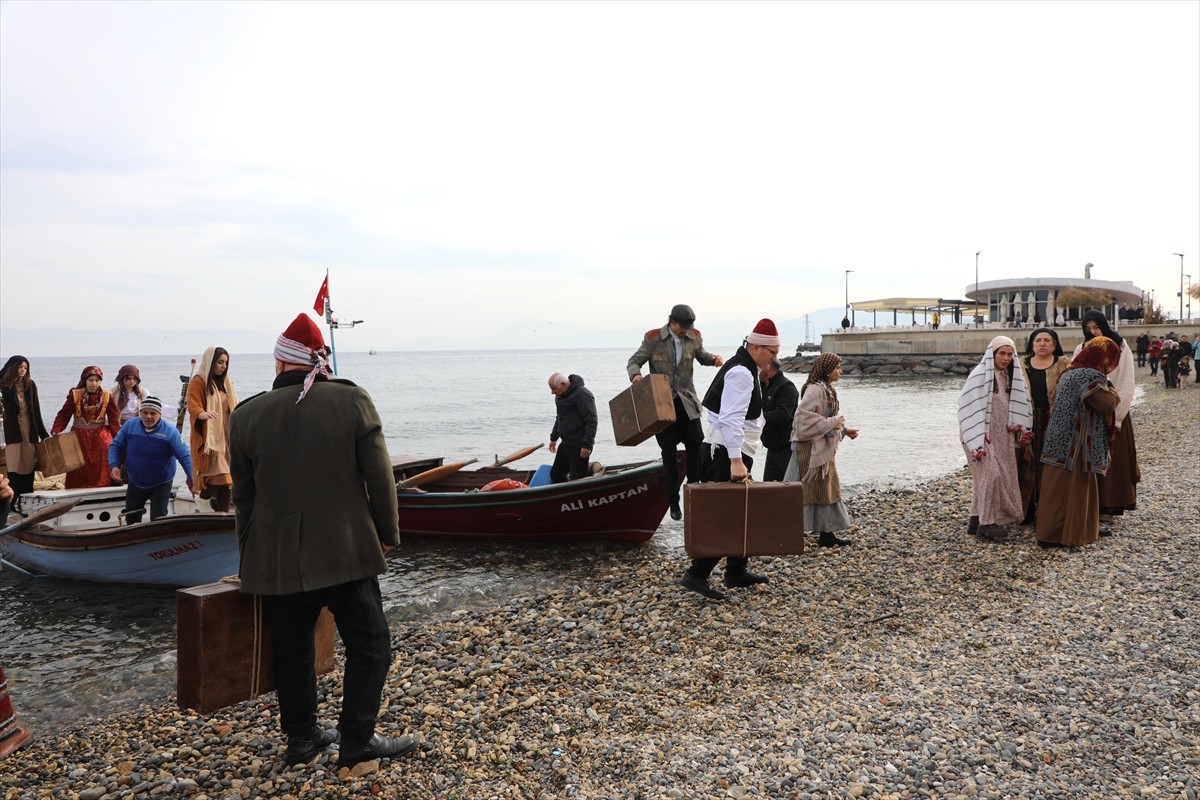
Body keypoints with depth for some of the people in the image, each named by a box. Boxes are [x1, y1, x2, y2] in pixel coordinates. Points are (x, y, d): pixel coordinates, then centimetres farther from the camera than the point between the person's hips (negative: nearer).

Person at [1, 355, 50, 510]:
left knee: (29, 466, 5)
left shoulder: (30, 385, 4)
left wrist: (43, 433, 7)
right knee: (14, 469, -4)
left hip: (30, 429, 3)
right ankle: (12, 502, 0)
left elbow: (36, 410, 7)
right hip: (13, 431, -3)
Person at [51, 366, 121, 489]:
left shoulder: (107, 397, 0)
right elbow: (63, 415, -3)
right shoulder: (74, 395, -2)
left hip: (100, 435, 0)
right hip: (79, 436, 0)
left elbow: (114, 420, -2)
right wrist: (56, 431, -19)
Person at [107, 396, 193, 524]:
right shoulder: (129, 426, -9)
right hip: (134, 483, 4)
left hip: (161, 485, -4)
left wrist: (192, 479, -28)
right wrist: (114, 465, -14)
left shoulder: (170, 432, -20)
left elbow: (185, 457, -20)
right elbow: (115, 446, 3)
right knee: (131, 520, 18)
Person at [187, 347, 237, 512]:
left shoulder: (224, 381, 17)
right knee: (215, 475, -16)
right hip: (207, 437, -7)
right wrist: (203, 414, -38)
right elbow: (192, 406, -19)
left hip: (225, 436, 7)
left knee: (226, 479, 3)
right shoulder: (198, 381, -7)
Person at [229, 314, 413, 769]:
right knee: (369, 644, 11)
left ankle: (301, 737, 29)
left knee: (291, 651, 17)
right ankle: (357, 740, 14)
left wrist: (250, 556, 21)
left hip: (277, 559, 3)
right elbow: (380, 478, -7)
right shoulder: (353, 401, -9)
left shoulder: (246, 416, -1)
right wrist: (387, 533, 7)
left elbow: (243, 497, 8)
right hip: (345, 551, -3)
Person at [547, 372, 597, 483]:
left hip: (579, 446, -10)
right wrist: (554, 438, 30)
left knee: (577, 479, -8)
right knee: (555, 474, 14)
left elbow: (591, 421, -21)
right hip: (566, 444, 10)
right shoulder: (559, 396, 13)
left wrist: (587, 445, -24)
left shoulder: (582, 394, -17)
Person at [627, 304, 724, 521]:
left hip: (687, 403, 2)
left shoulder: (694, 337, 2)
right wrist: (635, 375, -25)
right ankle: (674, 504, 13)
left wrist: (713, 359, -3)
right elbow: (634, 361, -2)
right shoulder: (653, 338, -8)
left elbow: (701, 356, 20)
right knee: (670, 455, 4)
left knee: (697, 449, -4)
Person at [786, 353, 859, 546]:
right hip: (812, 448, -10)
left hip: (824, 448, 10)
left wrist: (844, 430, 12)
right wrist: (832, 422, -20)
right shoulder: (815, 389, -17)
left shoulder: (827, 389, 13)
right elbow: (804, 417, -25)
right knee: (810, 492, -5)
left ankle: (827, 534, 20)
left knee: (828, 489, 13)